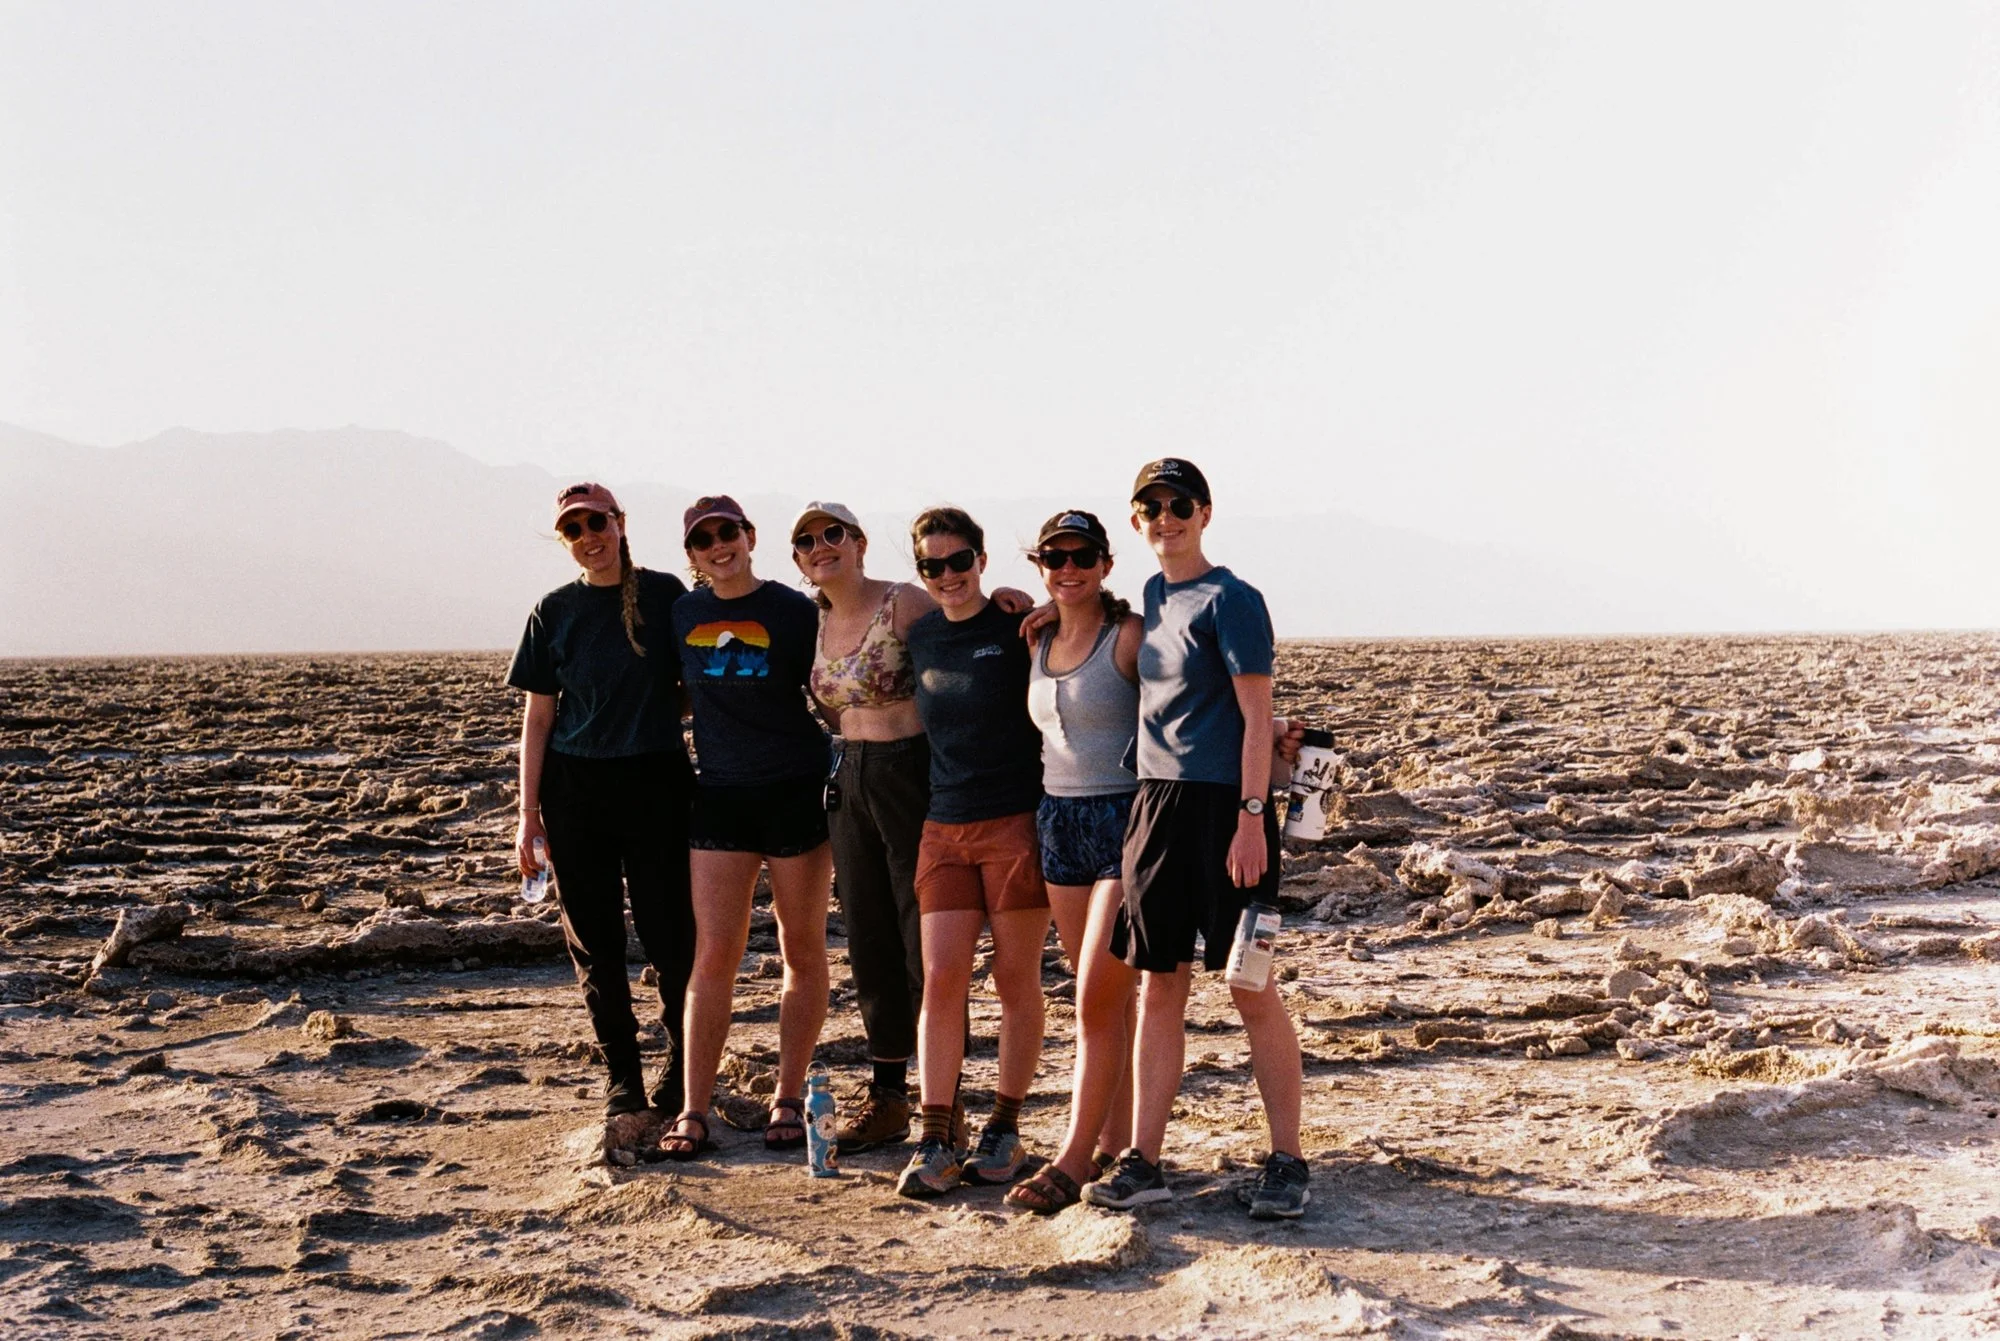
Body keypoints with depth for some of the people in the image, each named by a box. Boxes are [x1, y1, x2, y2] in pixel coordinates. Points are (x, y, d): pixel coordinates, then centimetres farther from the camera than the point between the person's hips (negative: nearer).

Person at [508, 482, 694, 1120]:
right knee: (594, 936, 5)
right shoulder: (555, 611, 5)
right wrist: (528, 811, 3)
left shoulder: (664, 595, 0)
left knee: (668, 930, -1)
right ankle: (621, 1073, 18)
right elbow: (538, 715, 7)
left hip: (655, 782, -2)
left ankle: (684, 1059, 18)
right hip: (575, 789, 2)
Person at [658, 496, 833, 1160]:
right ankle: (694, 1110, 3)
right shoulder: (680, 614, 6)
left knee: (802, 951, 6)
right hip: (719, 795, 2)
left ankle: (789, 1099, 17)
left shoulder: (796, 612, -4)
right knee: (713, 954, -2)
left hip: (796, 793, -2)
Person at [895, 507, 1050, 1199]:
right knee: (941, 979, -3)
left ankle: (1005, 1130, 16)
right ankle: (935, 1142, 1)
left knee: (1017, 981, 4)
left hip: (1016, 823, -4)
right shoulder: (921, 637, 9)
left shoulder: (1017, 630, -5)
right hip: (945, 827, 4)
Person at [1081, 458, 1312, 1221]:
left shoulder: (1229, 599, -6)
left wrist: (1252, 815, -18)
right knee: (1158, 987, 7)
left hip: (1224, 806, -7)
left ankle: (1287, 1163, 8)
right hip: (1157, 805, 7)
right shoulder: (1155, 595, 15)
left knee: (1252, 987, -2)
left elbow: (1256, 714, -11)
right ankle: (1143, 1162, 12)